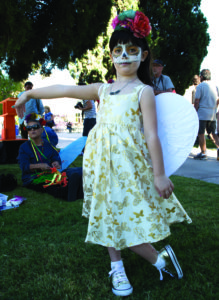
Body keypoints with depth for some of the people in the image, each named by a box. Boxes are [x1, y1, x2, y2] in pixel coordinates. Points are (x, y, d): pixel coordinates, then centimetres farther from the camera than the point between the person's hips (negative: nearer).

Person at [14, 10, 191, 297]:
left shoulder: (143, 91, -4)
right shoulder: (103, 89, 11)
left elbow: (152, 135, -9)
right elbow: (65, 90, 13)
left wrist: (159, 174, -11)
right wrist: (29, 93, 18)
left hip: (129, 160, -6)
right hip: (102, 159, 6)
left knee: (125, 216, -6)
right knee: (109, 213, 12)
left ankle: (160, 260, 17)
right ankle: (117, 267, 28)